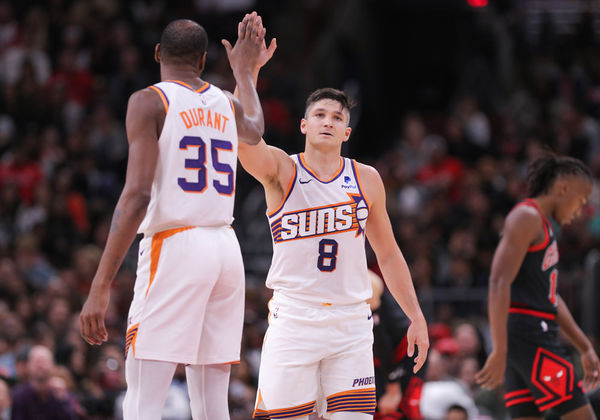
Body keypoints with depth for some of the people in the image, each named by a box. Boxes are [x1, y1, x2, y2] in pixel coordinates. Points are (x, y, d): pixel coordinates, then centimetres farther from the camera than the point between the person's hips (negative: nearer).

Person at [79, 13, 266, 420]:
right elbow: (255, 129, 42)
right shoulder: (227, 105, 14)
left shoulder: (150, 102, -4)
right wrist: (244, 70, 58)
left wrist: (100, 286, -17)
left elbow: (138, 195, -15)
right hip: (226, 248, 6)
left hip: (174, 247, -6)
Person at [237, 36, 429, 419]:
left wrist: (416, 318, 12)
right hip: (293, 322, -2)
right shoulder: (281, 171, -1)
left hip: (350, 324, 2)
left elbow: (389, 255, 16)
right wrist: (249, 70, -33)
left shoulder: (366, 180, 9)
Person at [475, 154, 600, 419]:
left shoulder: (546, 225, 22)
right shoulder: (527, 217, -9)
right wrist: (500, 350, -26)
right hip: (527, 334, -10)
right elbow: (499, 283, -19)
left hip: (539, 334, 10)